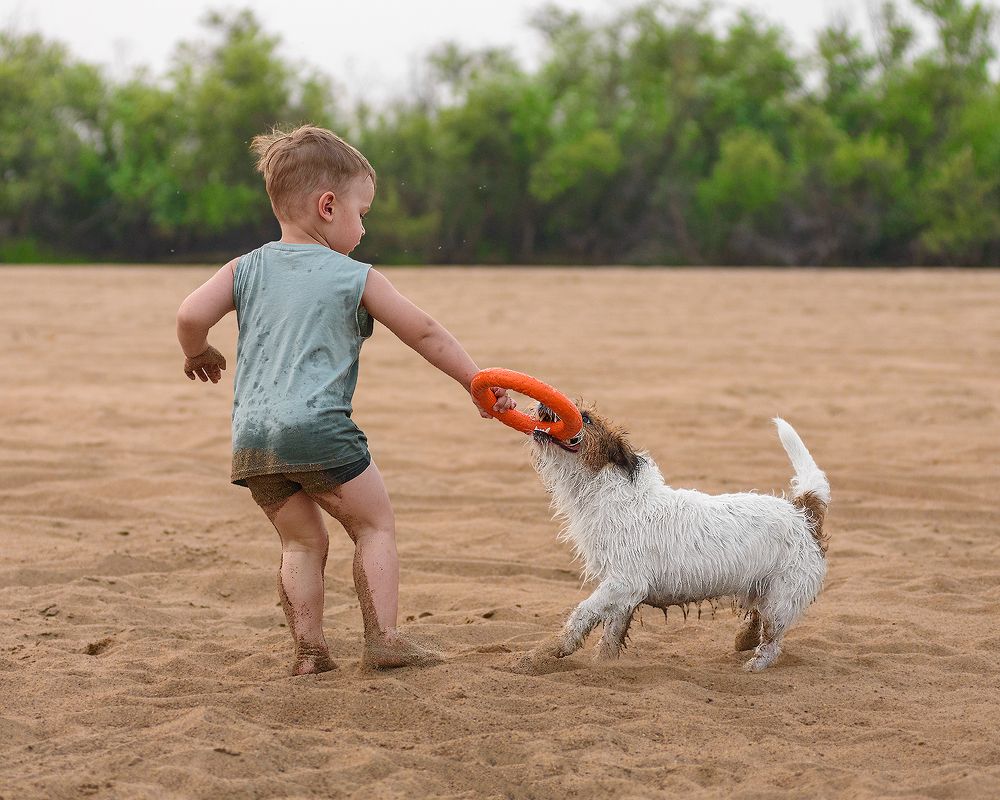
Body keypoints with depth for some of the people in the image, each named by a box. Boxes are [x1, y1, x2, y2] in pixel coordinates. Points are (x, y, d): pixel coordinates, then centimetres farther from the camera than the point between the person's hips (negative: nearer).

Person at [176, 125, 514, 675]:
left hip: (251, 438, 5)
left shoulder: (248, 269, 12)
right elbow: (425, 334, 9)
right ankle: (383, 639, 2)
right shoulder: (356, 278, 4)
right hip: (316, 427, -5)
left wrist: (198, 354, 23)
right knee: (376, 525, 9)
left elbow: (191, 315, 1)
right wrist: (477, 382, 18)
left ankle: (309, 648, 9)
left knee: (302, 541, 16)